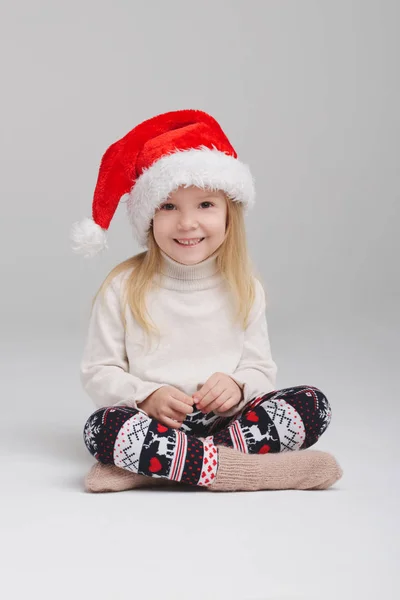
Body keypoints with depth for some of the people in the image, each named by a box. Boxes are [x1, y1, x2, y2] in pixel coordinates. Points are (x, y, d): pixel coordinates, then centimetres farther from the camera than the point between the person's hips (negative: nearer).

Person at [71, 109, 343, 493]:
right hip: (153, 422, -3)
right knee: (103, 425, -34)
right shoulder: (124, 288, -3)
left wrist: (237, 386, -17)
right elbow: (97, 372, -2)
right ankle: (252, 469, -31)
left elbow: (262, 370, 7)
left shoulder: (244, 288, 5)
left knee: (313, 404, -18)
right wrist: (147, 396, -20)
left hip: (223, 420, 3)